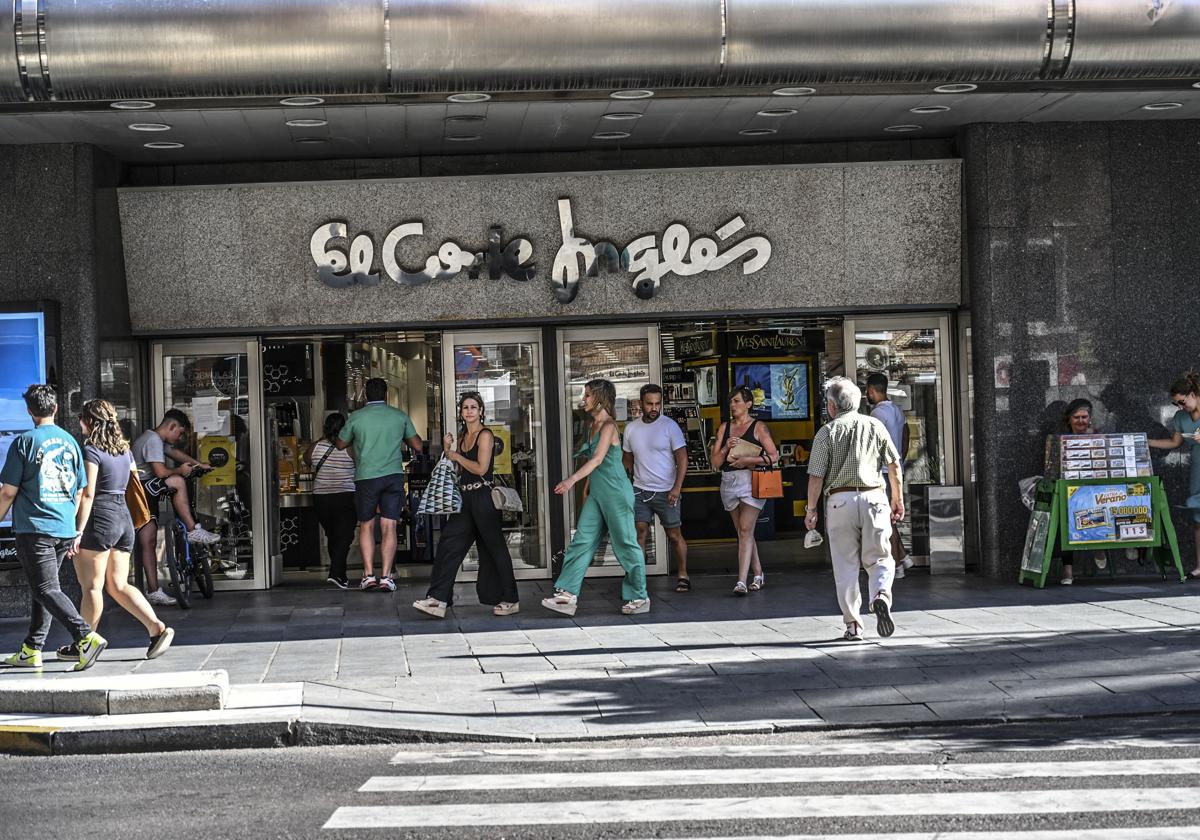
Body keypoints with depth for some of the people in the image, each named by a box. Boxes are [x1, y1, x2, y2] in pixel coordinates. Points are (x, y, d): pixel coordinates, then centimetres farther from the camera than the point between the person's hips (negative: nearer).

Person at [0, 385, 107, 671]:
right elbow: (79, 492, 15)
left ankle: (87, 637, -26)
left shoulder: (24, 442, -7)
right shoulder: (70, 441, 10)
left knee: (46, 589, -8)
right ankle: (32, 650, 20)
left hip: (34, 529, -6)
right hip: (65, 529, 6)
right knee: (43, 588, 16)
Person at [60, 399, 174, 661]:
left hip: (99, 520, -8)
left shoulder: (91, 450, -10)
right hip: (124, 518, 8)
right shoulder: (124, 450, 13)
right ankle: (157, 628, -4)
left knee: (91, 587, 0)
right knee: (119, 585, 10)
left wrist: (78, 532, -16)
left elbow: (88, 494, -15)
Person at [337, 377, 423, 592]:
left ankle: (368, 574, 4)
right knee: (389, 527, 1)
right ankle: (386, 577, -4)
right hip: (394, 475, 1)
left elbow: (340, 444, 14)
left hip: (366, 477, -1)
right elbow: (417, 446, 12)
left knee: (366, 526, 11)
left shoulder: (356, 417, 1)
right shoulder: (400, 416, 5)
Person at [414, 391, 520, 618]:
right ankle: (438, 600, -5)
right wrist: (448, 448, 6)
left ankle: (510, 600, 12)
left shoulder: (485, 435, -9)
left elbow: (481, 468, -17)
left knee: (494, 547, 1)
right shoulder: (462, 436, 15)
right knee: (449, 544, -2)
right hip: (465, 497, 8)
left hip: (483, 496, -8)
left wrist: (457, 456, -6)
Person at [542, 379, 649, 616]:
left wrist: (573, 479, -34)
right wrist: (586, 488, 23)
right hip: (596, 493, 9)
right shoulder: (593, 426, 13)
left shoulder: (608, 426, -13)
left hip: (615, 492, -9)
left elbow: (598, 459, -24)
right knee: (582, 542, 0)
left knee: (625, 543, 0)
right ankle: (567, 595, -3)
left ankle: (639, 597, 10)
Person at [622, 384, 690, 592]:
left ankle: (683, 576, 17)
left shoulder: (670, 426, -6)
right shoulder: (631, 428, 7)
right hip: (639, 491, 3)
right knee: (638, 533, -6)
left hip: (666, 491, -3)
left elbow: (682, 458, -8)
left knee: (674, 535, 4)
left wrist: (677, 487, -17)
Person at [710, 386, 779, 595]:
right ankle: (758, 576, 22)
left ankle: (741, 581, -18)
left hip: (750, 480, -6)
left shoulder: (758, 427, 0)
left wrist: (747, 460, -12)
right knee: (742, 532, 10)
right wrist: (726, 448, -9)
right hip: (729, 482, 6)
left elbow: (774, 456, -5)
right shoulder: (724, 428, 13)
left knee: (746, 530, -13)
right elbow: (715, 462, 10)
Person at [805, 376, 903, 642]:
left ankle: (853, 625, 5)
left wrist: (811, 509, 5)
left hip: (840, 500, -1)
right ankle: (881, 596, -20)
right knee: (880, 559, 10)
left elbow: (816, 476, -4)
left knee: (846, 565, 6)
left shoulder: (827, 432, -1)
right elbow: (894, 465, 6)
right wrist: (898, 499, 16)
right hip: (873, 497, 1)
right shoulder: (875, 426, 6)